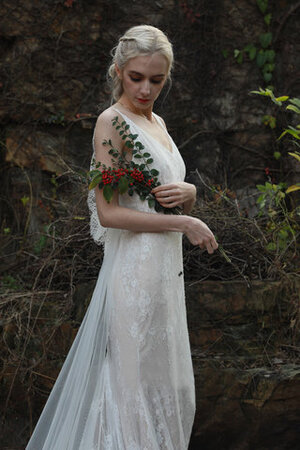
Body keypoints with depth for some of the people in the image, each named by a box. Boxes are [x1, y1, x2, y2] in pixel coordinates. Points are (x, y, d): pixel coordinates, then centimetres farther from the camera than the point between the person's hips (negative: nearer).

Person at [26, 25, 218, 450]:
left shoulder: (157, 122, 14)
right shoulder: (112, 121, -11)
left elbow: (180, 189, 21)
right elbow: (108, 212, -19)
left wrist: (188, 192, -4)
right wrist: (186, 223, -16)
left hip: (165, 269, 9)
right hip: (135, 268, -9)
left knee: (164, 380, 14)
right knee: (132, 379, -1)